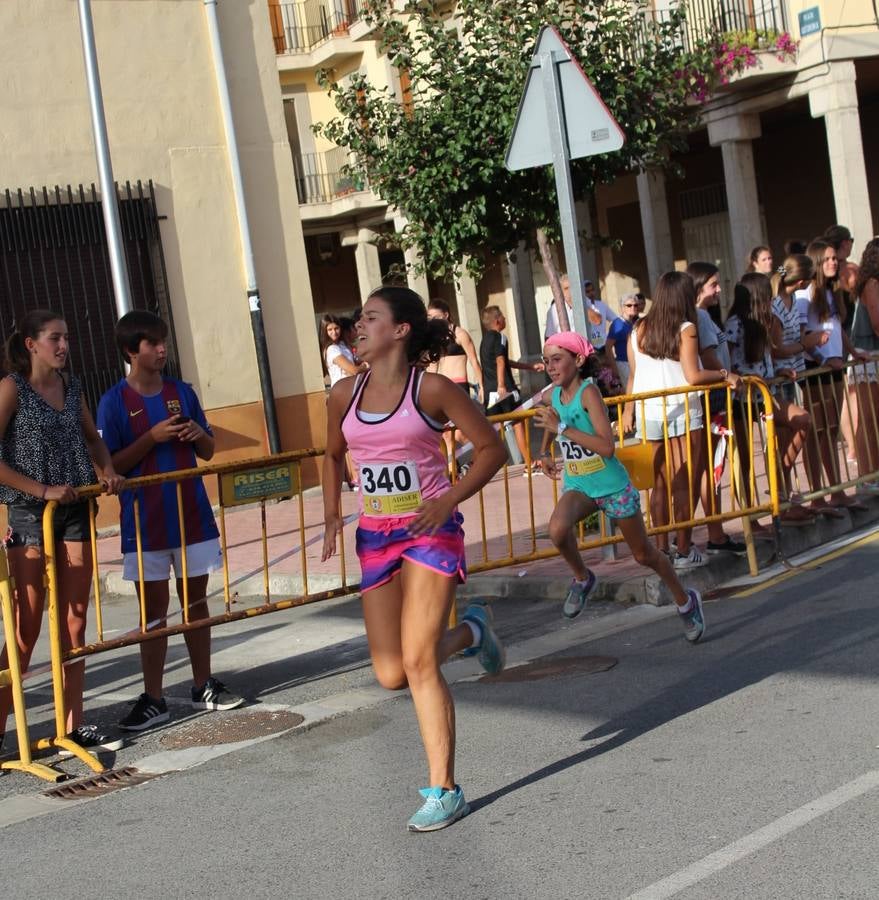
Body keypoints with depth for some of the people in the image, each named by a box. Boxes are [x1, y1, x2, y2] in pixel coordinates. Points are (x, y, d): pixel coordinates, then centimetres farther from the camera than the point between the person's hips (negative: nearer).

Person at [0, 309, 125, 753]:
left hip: (75, 513, 6)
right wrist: (43, 490, -19)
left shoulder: (70, 385, 9)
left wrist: (107, 471, 5)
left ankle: (74, 727, 15)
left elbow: (91, 438, 24)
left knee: (74, 625, 8)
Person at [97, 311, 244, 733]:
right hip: (146, 522, -3)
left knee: (196, 599, 10)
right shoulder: (115, 402, -5)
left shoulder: (182, 392, 6)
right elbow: (110, 465, -8)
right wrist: (152, 437, -19)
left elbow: (208, 452, 13)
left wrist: (199, 434, -10)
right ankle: (153, 699, 8)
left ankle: (203, 686, 21)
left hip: (191, 514, 4)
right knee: (154, 610, 1)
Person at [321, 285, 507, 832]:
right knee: (392, 675, 3)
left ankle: (444, 790, 0)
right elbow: (334, 456, 23)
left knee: (418, 663, -12)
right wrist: (332, 516, 9)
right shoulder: (346, 394, 6)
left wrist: (449, 500, -16)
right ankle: (469, 632, 33)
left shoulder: (432, 388, -8)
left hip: (430, 531, -5)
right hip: (376, 536, 6)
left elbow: (492, 447, -5)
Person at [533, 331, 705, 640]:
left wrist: (562, 428, -31)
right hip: (577, 486, 4)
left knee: (644, 555, 11)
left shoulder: (588, 391, -20)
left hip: (612, 486, -4)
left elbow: (607, 447, -30)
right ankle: (582, 578, -1)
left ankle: (686, 601, 36)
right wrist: (544, 453, 21)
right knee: (558, 528, -29)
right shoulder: (554, 394, -2)